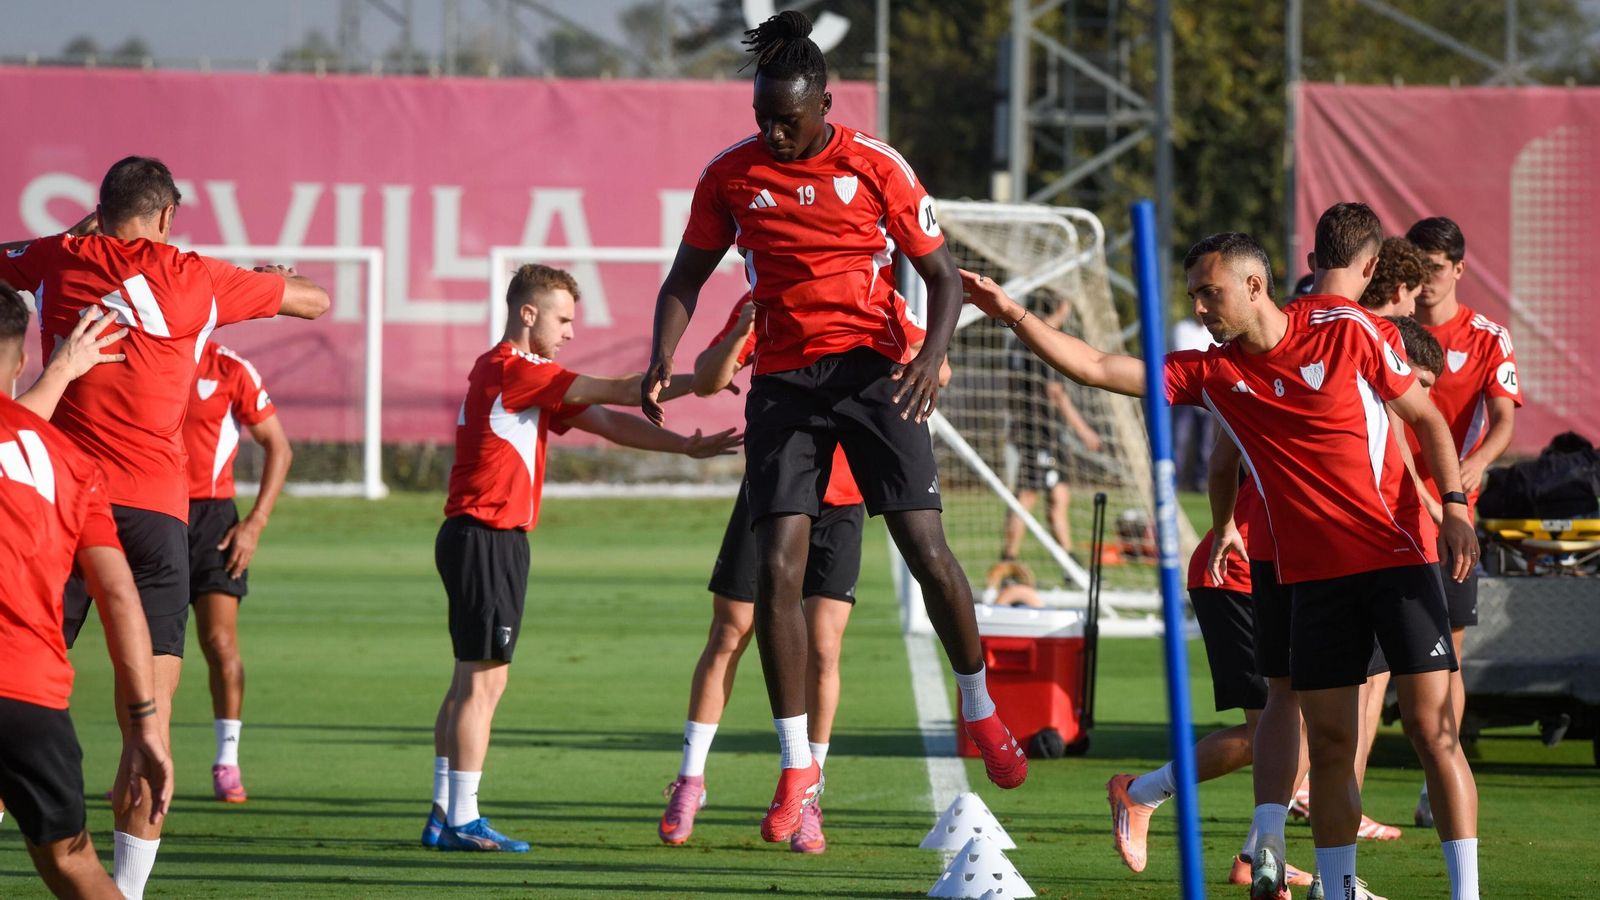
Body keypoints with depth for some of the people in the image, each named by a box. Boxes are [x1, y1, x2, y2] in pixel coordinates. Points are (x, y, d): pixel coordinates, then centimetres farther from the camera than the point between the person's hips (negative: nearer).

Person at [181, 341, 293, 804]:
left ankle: (227, 761, -1)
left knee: (220, 642, -9)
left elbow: (278, 448, 2)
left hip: (211, 515, -2)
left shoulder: (230, 370, -3)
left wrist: (255, 523, -6)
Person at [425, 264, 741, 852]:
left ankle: (443, 816, 13)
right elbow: (615, 394, -13)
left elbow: (607, 424, 15)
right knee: (483, 679, -10)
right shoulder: (509, 369, -12)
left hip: (489, 540, 10)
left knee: (471, 681, 11)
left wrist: (686, 446, 9)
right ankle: (462, 821, -11)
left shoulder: (532, 379, 18)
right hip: (485, 535, -10)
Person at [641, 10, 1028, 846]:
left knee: (925, 547, -8)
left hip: (872, 368, -2)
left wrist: (932, 356, -18)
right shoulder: (730, 175, 1)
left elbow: (943, 275, 0)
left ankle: (981, 712, 15)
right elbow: (687, 276, 11)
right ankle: (796, 768, 1)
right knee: (776, 567, -7)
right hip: (783, 381, 2)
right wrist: (661, 360, -6)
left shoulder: (876, 168, -4)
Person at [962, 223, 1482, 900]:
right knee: (1328, 743, 1)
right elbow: (1098, 369, 2)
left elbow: (1427, 417, 4)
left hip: (1397, 556, -4)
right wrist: (1014, 316, -6)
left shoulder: (1348, 333, -4)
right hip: (1313, 576, 4)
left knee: (1430, 724, -9)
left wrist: (1454, 505, -7)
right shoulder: (1211, 372, 5)